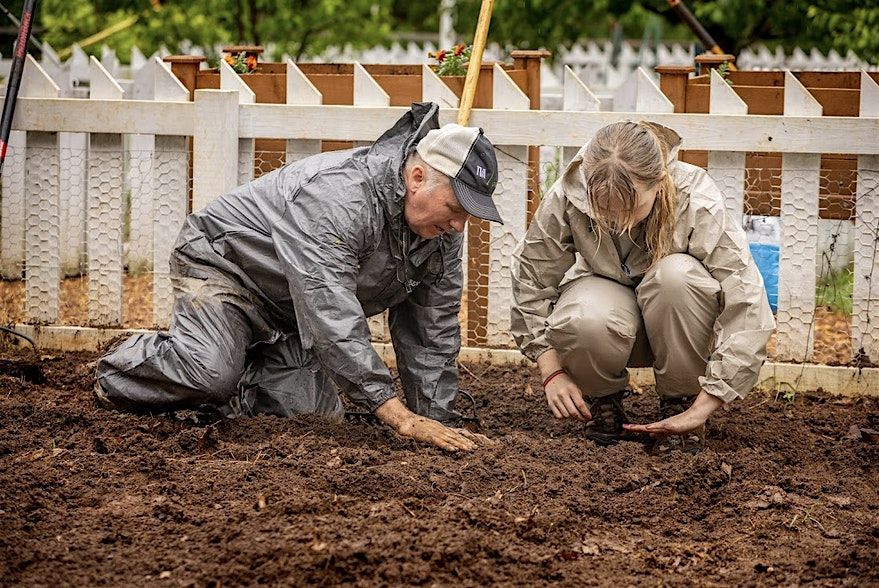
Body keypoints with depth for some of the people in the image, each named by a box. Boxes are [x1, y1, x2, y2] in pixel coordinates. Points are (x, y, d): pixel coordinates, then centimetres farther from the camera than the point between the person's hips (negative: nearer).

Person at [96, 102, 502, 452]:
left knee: (311, 413, -10)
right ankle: (122, 371, 1)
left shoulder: (442, 232, -11)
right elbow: (334, 324, -43)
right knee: (211, 375, -30)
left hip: (291, 319, 7)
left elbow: (432, 334, -1)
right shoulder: (336, 199, -38)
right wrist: (402, 418, -45)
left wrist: (439, 423, -6)